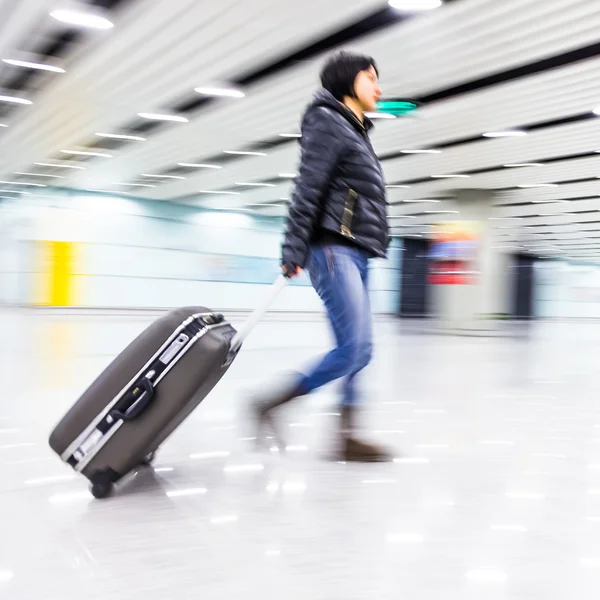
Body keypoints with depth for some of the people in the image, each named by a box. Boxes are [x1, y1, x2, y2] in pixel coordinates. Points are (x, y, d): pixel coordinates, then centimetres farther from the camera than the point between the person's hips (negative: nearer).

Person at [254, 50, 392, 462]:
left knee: (360, 350, 4)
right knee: (352, 350, -14)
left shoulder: (356, 131, 25)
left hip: (355, 254, 9)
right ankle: (270, 405, -5)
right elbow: (307, 189, -12)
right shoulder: (328, 121, -2)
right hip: (333, 249, -9)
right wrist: (294, 251, -18)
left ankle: (348, 436, 8)